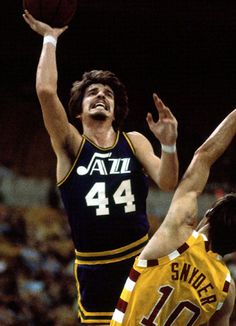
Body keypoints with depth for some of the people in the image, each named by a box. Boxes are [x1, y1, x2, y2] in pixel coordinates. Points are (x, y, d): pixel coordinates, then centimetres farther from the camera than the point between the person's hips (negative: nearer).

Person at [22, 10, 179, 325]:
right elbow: (46, 91, -13)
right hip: (95, 268, -2)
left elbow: (166, 182, -7)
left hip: (141, 259, 2)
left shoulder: (134, 142, 7)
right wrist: (50, 39, -7)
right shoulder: (71, 145, 0)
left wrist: (168, 145, -26)